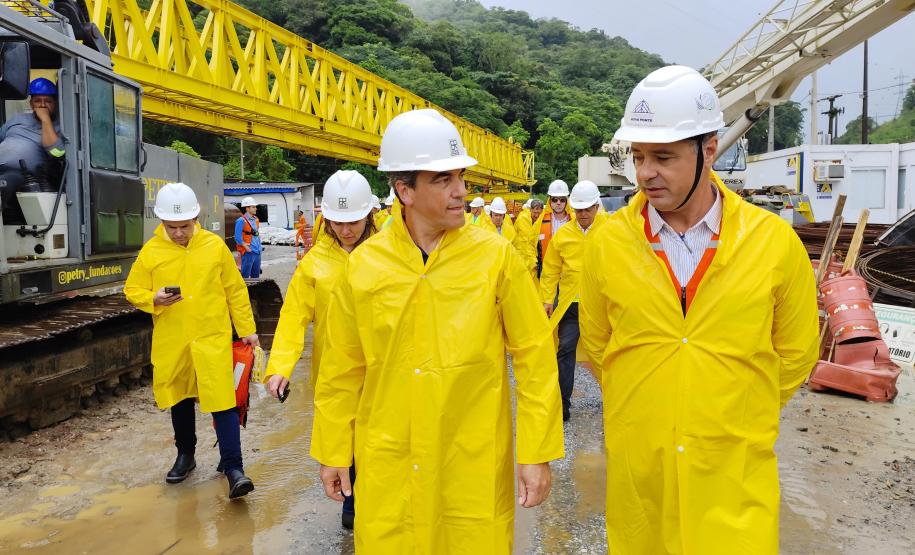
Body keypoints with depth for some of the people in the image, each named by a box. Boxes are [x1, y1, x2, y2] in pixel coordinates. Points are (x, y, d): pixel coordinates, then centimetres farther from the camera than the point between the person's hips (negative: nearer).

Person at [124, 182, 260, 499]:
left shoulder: (215, 246, -3)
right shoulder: (150, 251, -2)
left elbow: (235, 290, 3)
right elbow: (132, 290, 6)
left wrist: (246, 329, 4)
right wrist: (153, 299, -16)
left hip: (212, 338, -2)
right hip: (171, 342, 2)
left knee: (222, 401, -7)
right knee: (180, 400, 18)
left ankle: (233, 467, 1)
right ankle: (186, 455, 38)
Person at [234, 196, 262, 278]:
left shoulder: (256, 219, 13)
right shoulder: (241, 221, -12)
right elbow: (238, 238, -16)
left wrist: (259, 246, 15)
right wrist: (246, 247, -21)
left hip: (257, 251, 8)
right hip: (248, 252, -8)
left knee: (256, 274, 16)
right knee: (245, 275, -5)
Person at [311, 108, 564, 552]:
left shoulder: (496, 256, -9)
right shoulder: (363, 265, -5)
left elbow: (535, 356, -5)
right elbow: (343, 368, 4)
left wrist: (538, 453, -5)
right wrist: (333, 452, 8)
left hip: (475, 465, -1)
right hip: (388, 467, 1)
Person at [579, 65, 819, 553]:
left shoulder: (775, 241, -8)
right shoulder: (607, 242, -7)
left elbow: (795, 354, 5)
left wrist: (735, 420, 10)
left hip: (735, 475, -1)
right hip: (636, 471, 1)